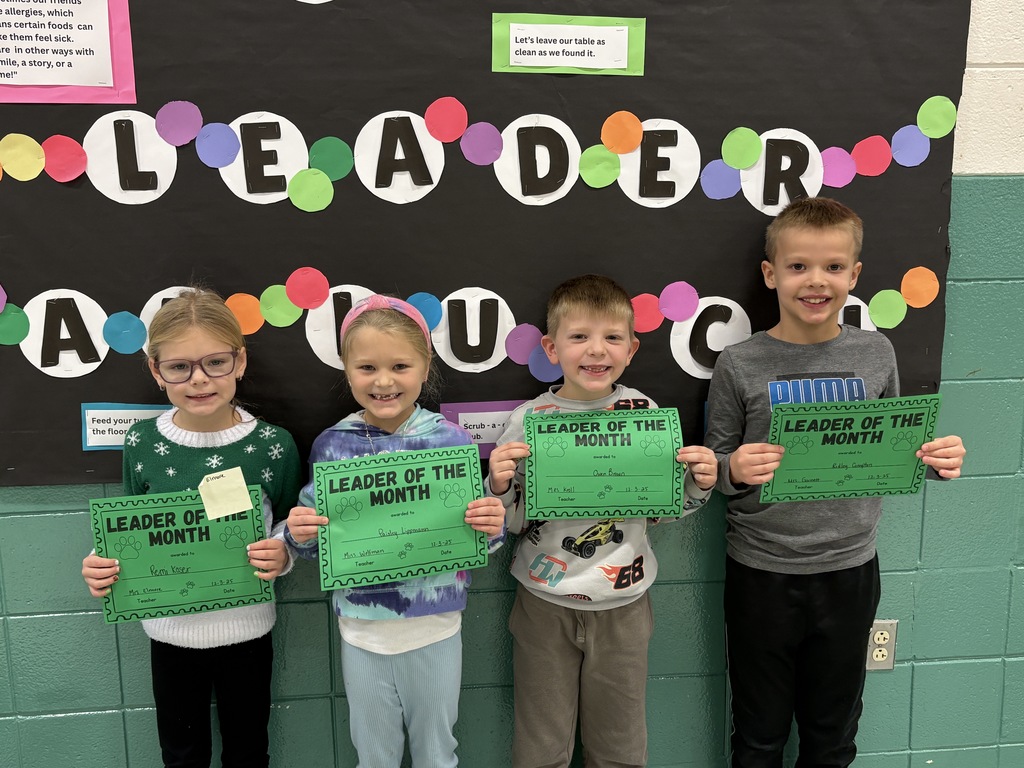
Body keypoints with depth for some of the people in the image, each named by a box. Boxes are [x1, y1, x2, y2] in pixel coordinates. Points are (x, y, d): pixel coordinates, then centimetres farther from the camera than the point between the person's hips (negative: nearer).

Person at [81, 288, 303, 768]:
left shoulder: (273, 445, -16)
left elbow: (291, 531, -2)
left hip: (245, 629, -1)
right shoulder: (140, 443, -9)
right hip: (170, 631, 2)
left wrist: (282, 555, -24)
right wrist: (103, 567, -14)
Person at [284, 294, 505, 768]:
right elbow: (317, 545, 3)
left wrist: (492, 527, -23)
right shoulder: (331, 445, -7)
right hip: (361, 628, 1)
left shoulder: (451, 441, -10)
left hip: (435, 627, -1)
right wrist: (299, 535, -19)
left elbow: (476, 540, -2)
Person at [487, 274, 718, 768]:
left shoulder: (645, 413, -5)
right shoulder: (528, 421, -10)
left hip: (622, 602, 1)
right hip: (544, 602, -1)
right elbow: (512, 521, -3)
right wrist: (498, 485, -23)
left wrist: (698, 483, -12)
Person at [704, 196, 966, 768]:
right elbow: (716, 466, -5)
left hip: (850, 569, 3)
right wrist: (735, 470, -27)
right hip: (762, 574, -2)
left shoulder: (876, 354, -2)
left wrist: (932, 459, -11)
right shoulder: (740, 365, -11)